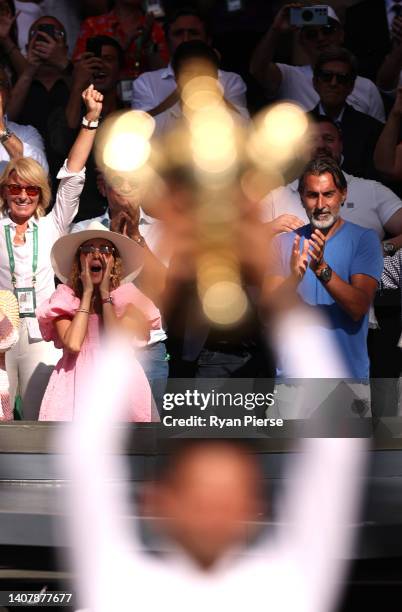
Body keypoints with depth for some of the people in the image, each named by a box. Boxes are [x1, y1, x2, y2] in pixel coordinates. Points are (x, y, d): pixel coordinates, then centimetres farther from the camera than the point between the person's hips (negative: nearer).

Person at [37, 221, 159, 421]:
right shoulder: (66, 298, 9)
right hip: (75, 383, 0)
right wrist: (87, 293, -2)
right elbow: (72, 345, -10)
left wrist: (105, 293, -2)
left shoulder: (127, 297, 7)